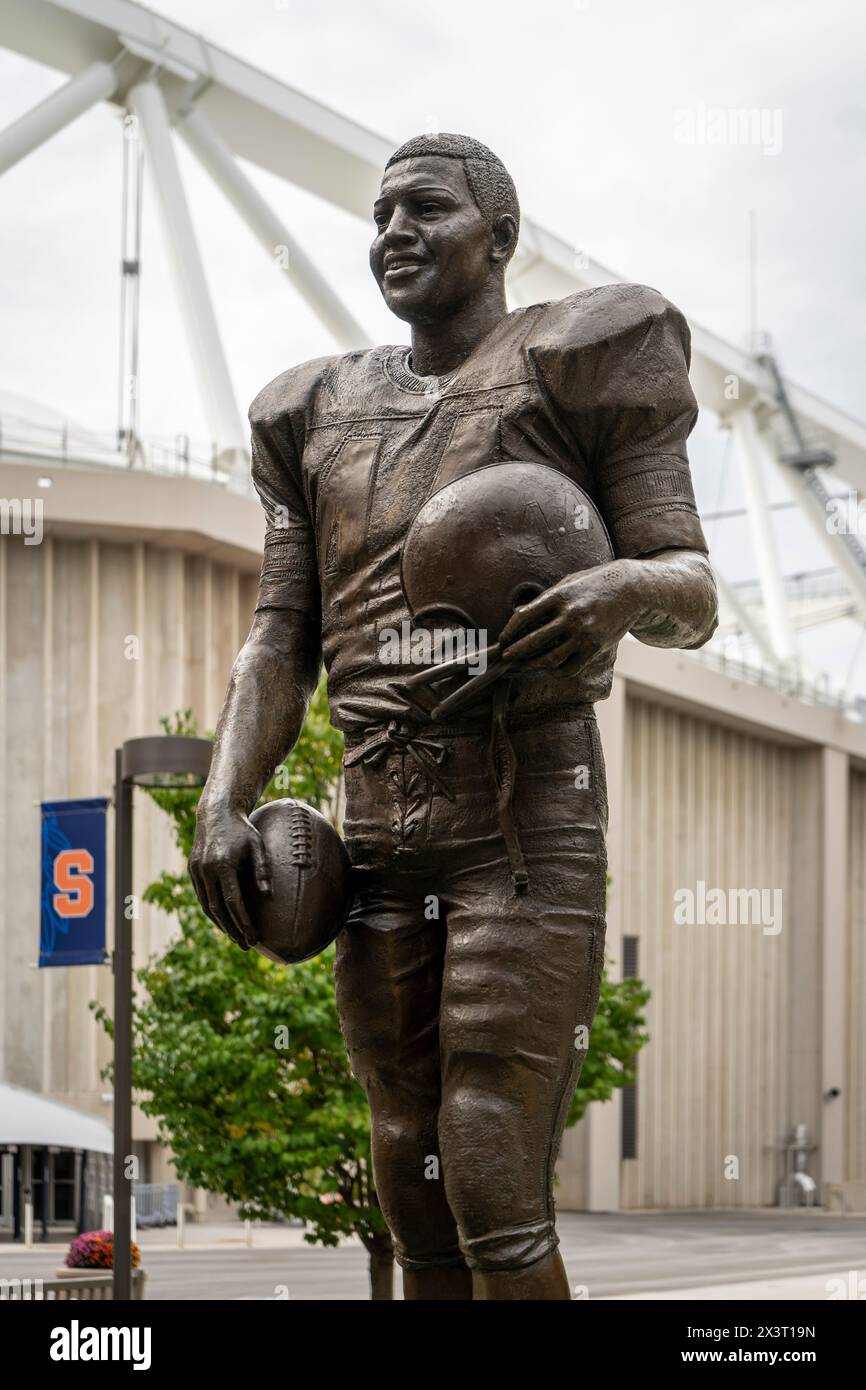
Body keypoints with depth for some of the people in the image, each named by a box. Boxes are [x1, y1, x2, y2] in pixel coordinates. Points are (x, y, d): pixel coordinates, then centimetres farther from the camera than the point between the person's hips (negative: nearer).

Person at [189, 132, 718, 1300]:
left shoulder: (575, 365, 5)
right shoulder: (326, 416, 20)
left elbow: (693, 601, 0)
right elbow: (283, 642, 14)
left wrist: (629, 584, -25)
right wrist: (222, 802, -3)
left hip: (532, 822, -6)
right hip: (383, 841, 6)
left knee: (498, 1210, -14)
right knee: (418, 1207, 8)